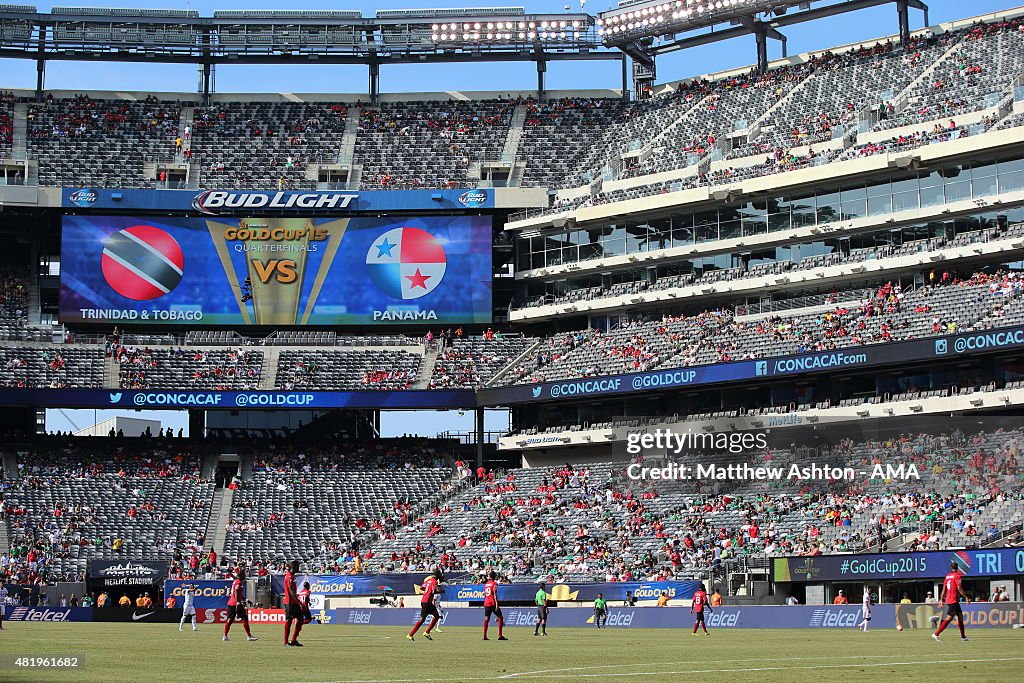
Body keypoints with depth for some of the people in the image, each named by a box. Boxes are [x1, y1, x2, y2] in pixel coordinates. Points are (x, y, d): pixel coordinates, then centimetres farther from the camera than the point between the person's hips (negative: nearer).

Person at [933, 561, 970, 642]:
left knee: (960, 616, 15)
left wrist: (941, 599, 17)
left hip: (948, 599, 9)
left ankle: (963, 636, 19)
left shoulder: (947, 576, 13)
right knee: (949, 618, -10)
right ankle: (936, 634, -16)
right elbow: (959, 588, -15)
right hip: (953, 600, -9)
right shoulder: (957, 576, -9)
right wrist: (966, 597, -9)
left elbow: (944, 589, 14)